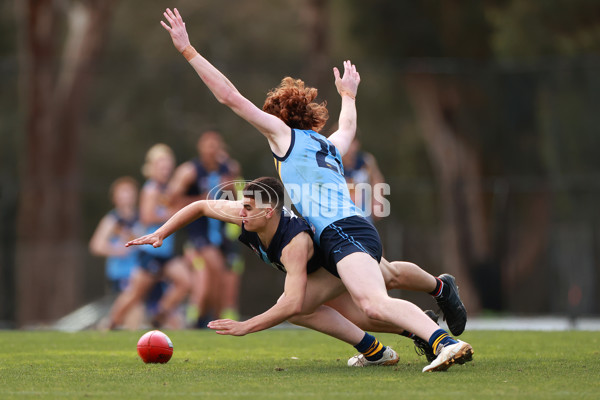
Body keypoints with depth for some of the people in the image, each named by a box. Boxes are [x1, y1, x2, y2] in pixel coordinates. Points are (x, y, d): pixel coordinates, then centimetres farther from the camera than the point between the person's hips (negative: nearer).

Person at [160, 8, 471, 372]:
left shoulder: (284, 132, 12)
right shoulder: (331, 145, 30)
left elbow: (230, 96, 8)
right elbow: (348, 128, 56)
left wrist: (188, 50, 11)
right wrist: (348, 96, 75)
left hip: (341, 231, -8)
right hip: (362, 232, 8)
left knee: (375, 303, -28)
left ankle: (445, 341, -48)